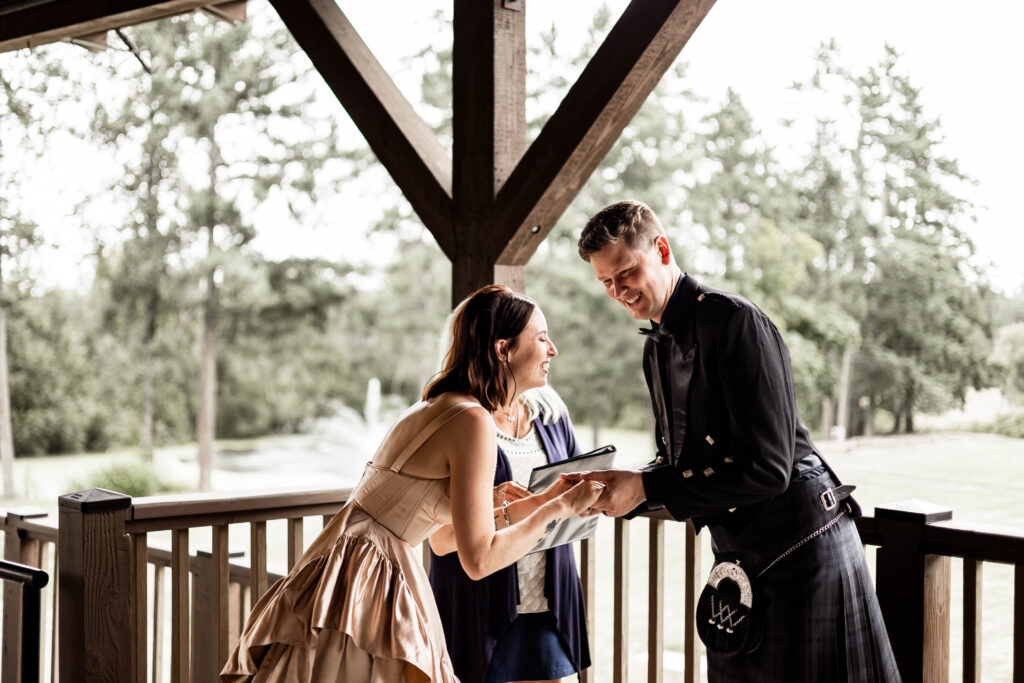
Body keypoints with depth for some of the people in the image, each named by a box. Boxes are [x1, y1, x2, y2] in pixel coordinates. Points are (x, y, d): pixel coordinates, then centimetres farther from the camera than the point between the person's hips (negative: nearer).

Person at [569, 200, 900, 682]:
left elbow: (766, 469, -25)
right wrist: (620, 488, -3)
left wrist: (646, 488, -24)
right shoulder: (657, 347, 10)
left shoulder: (735, 321, -18)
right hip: (738, 553, 9)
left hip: (801, 547, -8)